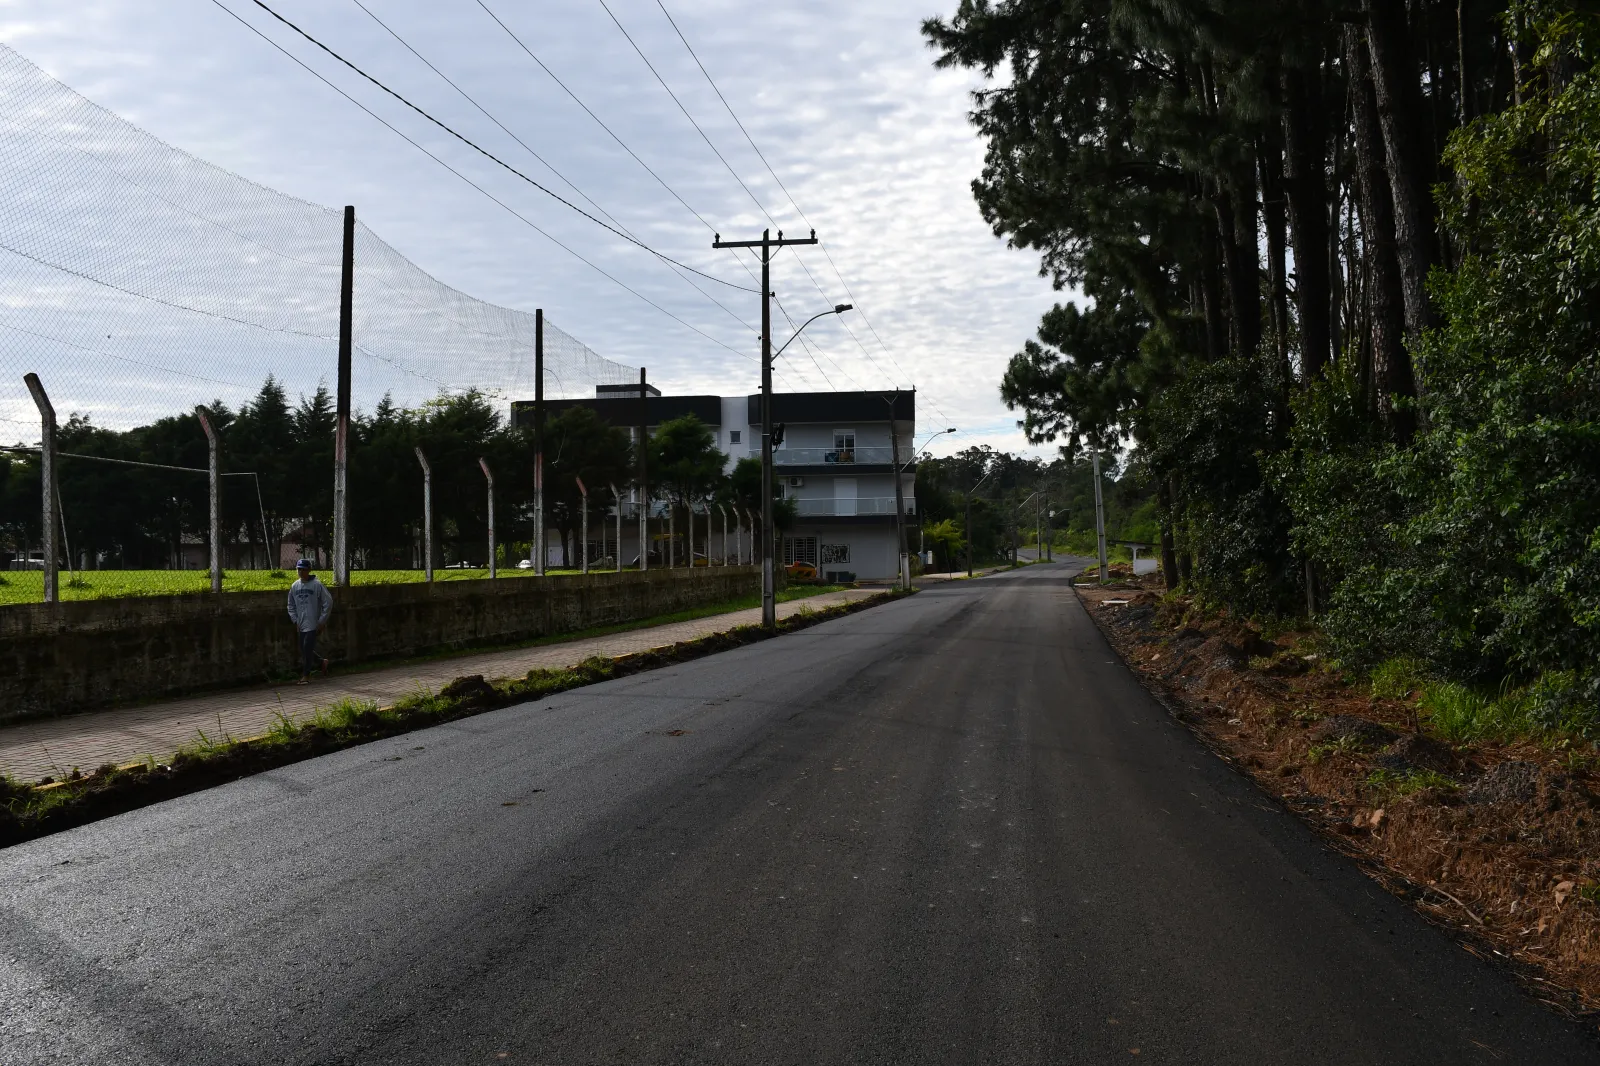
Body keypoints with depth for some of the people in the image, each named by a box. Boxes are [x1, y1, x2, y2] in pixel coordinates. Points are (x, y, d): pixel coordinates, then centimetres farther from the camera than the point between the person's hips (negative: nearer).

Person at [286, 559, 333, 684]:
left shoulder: (317, 585, -8)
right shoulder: (294, 586, 8)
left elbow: (328, 602, -7)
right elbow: (291, 606, 18)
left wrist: (322, 621, -8)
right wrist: (295, 620, 7)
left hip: (313, 625, -6)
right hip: (301, 625, 6)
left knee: (307, 649, -9)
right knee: (304, 650, 8)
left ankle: (306, 674, 3)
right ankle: (322, 662, 30)